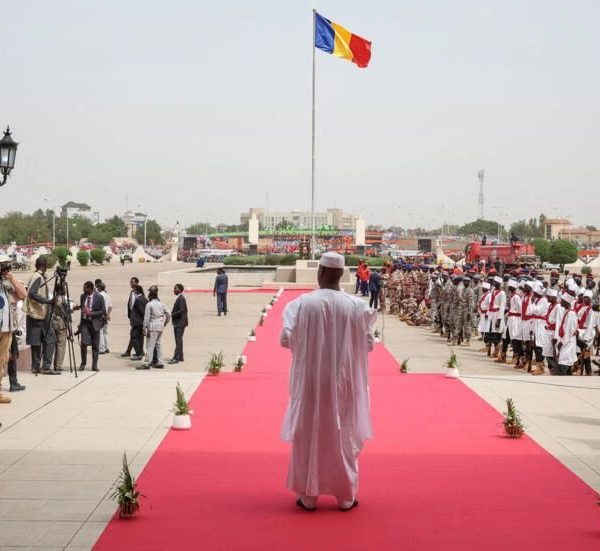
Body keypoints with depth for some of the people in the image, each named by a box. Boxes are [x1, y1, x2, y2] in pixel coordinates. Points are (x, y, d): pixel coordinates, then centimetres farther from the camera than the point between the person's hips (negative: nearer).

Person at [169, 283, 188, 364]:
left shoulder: (181, 298, -16)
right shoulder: (179, 298, 14)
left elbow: (181, 311, -23)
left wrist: (172, 314, -15)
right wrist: (172, 313, 10)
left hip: (180, 323, -10)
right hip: (177, 322, 10)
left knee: (178, 340, -9)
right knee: (178, 340, 14)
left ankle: (176, 358, -9)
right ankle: (180, 357, 20)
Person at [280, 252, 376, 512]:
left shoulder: (302, 303, -11)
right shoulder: (356, 306, -8)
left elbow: (286, 339, -11)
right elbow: (367, 343, -2)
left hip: (310, 381, -1)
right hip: (343, 382, 1)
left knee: (309, 436, 10)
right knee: (344, 436, 12)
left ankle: (308, 496, 15)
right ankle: (346, 496, 18)